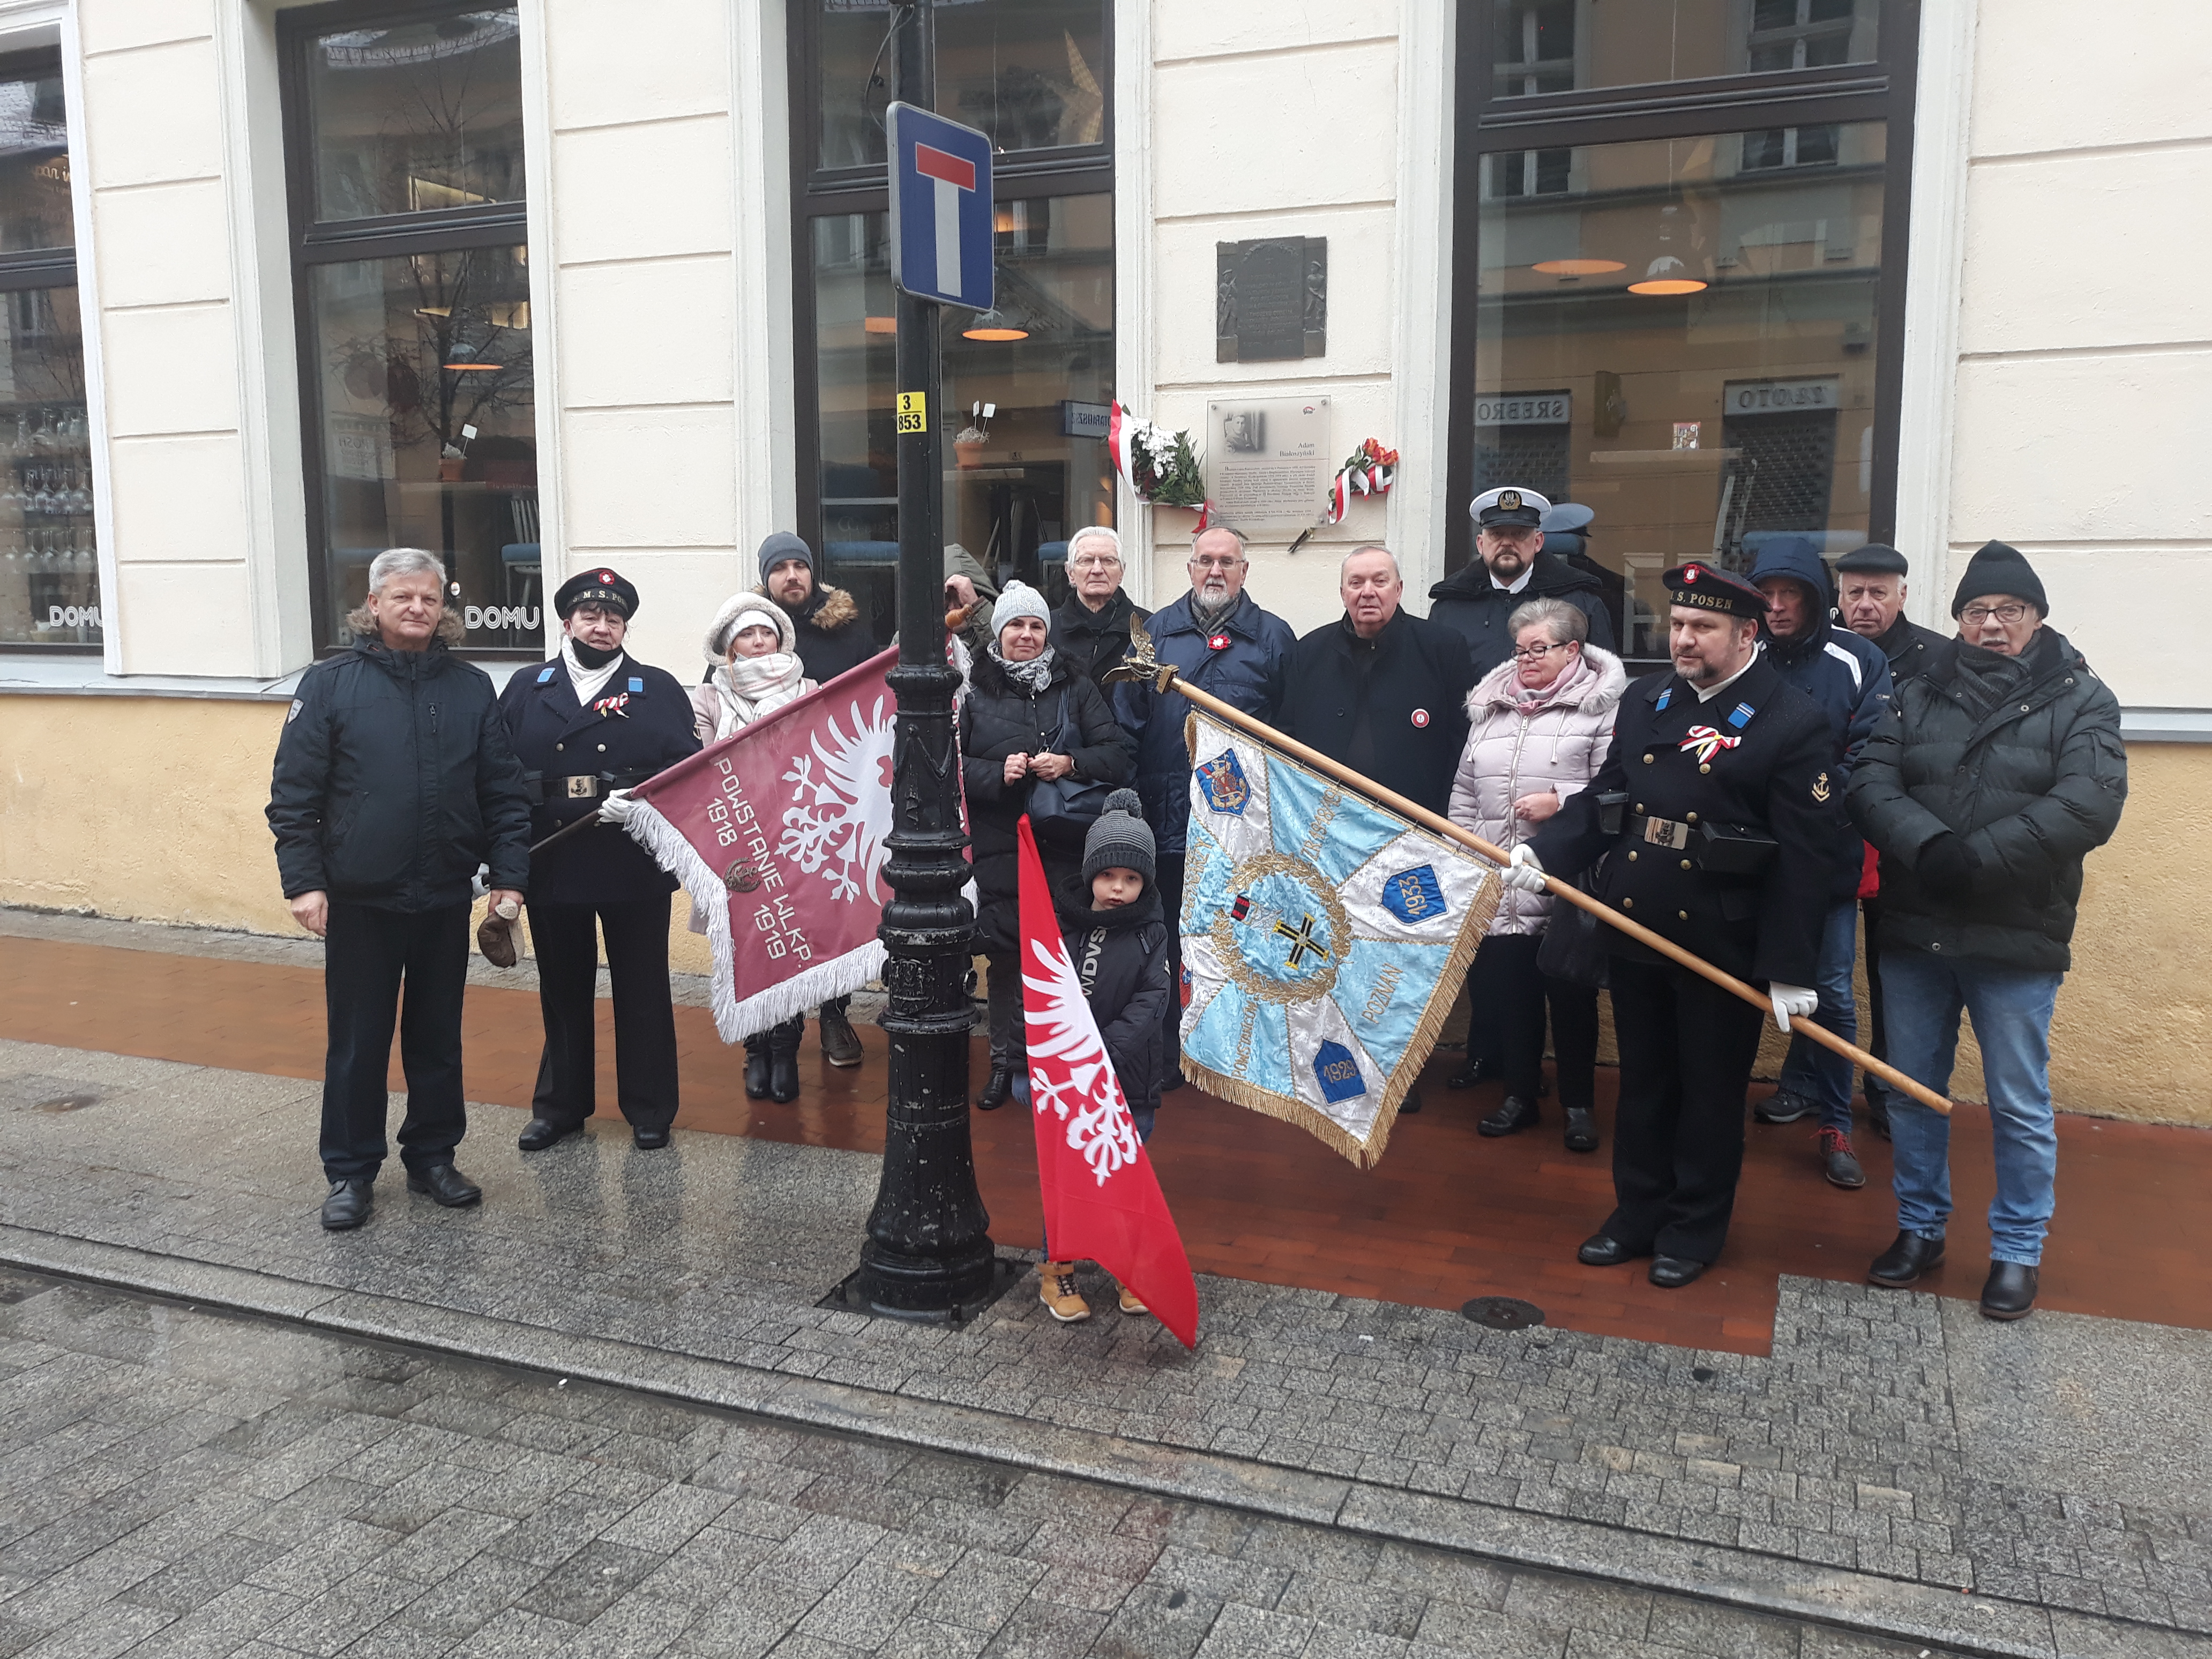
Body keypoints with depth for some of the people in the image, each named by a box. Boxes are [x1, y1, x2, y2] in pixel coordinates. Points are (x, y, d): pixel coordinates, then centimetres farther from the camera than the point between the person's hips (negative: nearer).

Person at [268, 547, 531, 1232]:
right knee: (358, 1042, 7)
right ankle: (350, 1172, 20)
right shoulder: (330, 684, -2)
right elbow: (293, 792, -3)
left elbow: (504, 792, 5)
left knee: (439, 1036, 13)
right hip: (359, 902, -2)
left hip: (446, 900, 2)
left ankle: (433, 1156, 28)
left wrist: (509, 875, -1)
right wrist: (303, 881, -9)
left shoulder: (472, 687, 5)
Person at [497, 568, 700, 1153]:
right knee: (562, 990, 13)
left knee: (642, 991, 7)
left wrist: (641, 800, -24)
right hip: (551, 866, 2)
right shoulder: (526, 690, 9)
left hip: (635, 867, -2)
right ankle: (560, 1105, 28)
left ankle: (649, 1108, 20)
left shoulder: (660, 689, 4)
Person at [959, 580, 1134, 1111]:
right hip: (999, 847, 0)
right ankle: (1007, 1063, 14)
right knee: (1005, 955, 2)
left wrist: (1070, 764, -13)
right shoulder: (973, 692, 7)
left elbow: (1116, 754, 5)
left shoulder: (1076, 689, 11)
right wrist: (998, 773, -14)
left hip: (1065, 845, 1)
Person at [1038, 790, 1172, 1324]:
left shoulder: (1149, 933, -3)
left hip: (1128, 1080, 0)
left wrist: (1106, 1049, -24)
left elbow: (1151, 1000, -13)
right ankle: (1057, 1269, 24)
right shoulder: (1060, 922, -2)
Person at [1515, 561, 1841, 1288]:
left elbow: (1804, 855, -14)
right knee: (1643, 1082, 17)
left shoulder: (1794, 722, -11)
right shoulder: (1645, 699, 7)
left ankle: (1695, 1229, 27)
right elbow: (1603, 797, 12)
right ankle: (1639, 1213, 33)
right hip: (1635, 930, 5)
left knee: (1711, 1091, 10)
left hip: (1723, 944, -5)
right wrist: (1544, 852, -6)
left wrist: (1790, 971, -16)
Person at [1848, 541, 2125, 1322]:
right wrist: (1928, 847, -24)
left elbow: (2090, 805, -16)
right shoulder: (1918, 694, 7)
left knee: (2020, 1106, 6)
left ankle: (2018, 1250, 23)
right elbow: (1871, 783, -5)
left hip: (2017, 941, -3)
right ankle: (1920, 1227, 30)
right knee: (1912, 1090, 13)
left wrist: (1978, 859, -25)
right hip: (1914, 933, 3)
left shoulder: (2081, 700, -1)